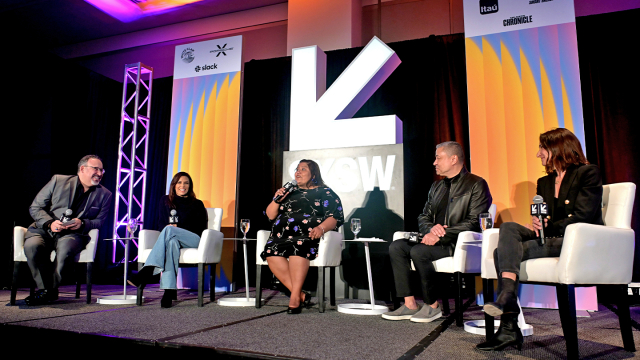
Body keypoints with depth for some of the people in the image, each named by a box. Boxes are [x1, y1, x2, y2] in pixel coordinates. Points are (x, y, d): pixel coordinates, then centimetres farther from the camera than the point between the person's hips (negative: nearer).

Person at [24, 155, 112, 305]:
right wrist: (50, 223, -13)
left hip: (73, 234, -1)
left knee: (65, 248, -36)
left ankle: (49, 291, -19)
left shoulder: (104, 194, 10)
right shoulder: (58, 180, 6)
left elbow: (99, 221, 11)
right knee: (32, 245, -32)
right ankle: (44, 288, -15)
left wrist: (82, 224, -11)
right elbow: (35, 207, 6)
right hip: (45, 229, 1)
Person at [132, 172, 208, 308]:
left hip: (193, 240, -1)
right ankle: (169, 290, -49)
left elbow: (201, 228, 6)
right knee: (172, 242, -39)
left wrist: (177, 228, -8)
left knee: (169, 230, -34)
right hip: (172, 237, 1)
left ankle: (148, 270, -43)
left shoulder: (197, 204, 16)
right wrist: (170, 227, -8)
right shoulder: (165, 200, 24)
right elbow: (161, 224, 18)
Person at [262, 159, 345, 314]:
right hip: (282, 237, 4)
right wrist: (277, 200, 7)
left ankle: (295, 297, -37)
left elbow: (335, 217, 1)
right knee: (271, 251, -29)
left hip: (308, 236, -4)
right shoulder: (289, 192, 28)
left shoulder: (325, 192, 15)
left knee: (298, 245, -38)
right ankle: (301, 295, -28)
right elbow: (270, 215, 25)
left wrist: (321, 228, -19)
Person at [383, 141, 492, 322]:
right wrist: (430, 229, -7)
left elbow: (474, 222, -13)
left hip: (459, 243, -7)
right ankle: (410, 305, -13)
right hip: (435, 239, 7)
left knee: (418, 251, -30)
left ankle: (433, 306, -12)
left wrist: (440, 235, -19)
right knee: (396, 246, -14)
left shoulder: (477, 184, -2)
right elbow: (423, 217, 18)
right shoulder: (437, 186, 21)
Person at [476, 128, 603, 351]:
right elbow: (539, 217, 14)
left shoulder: (588, 173, 0)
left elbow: (581, 218, -11)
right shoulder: (544, 182, 21)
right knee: (508, 228, -23)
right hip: (550, 239, 7)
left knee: (504, 252, -25)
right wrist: (536, 223, -9)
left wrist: (547, 227, -16)